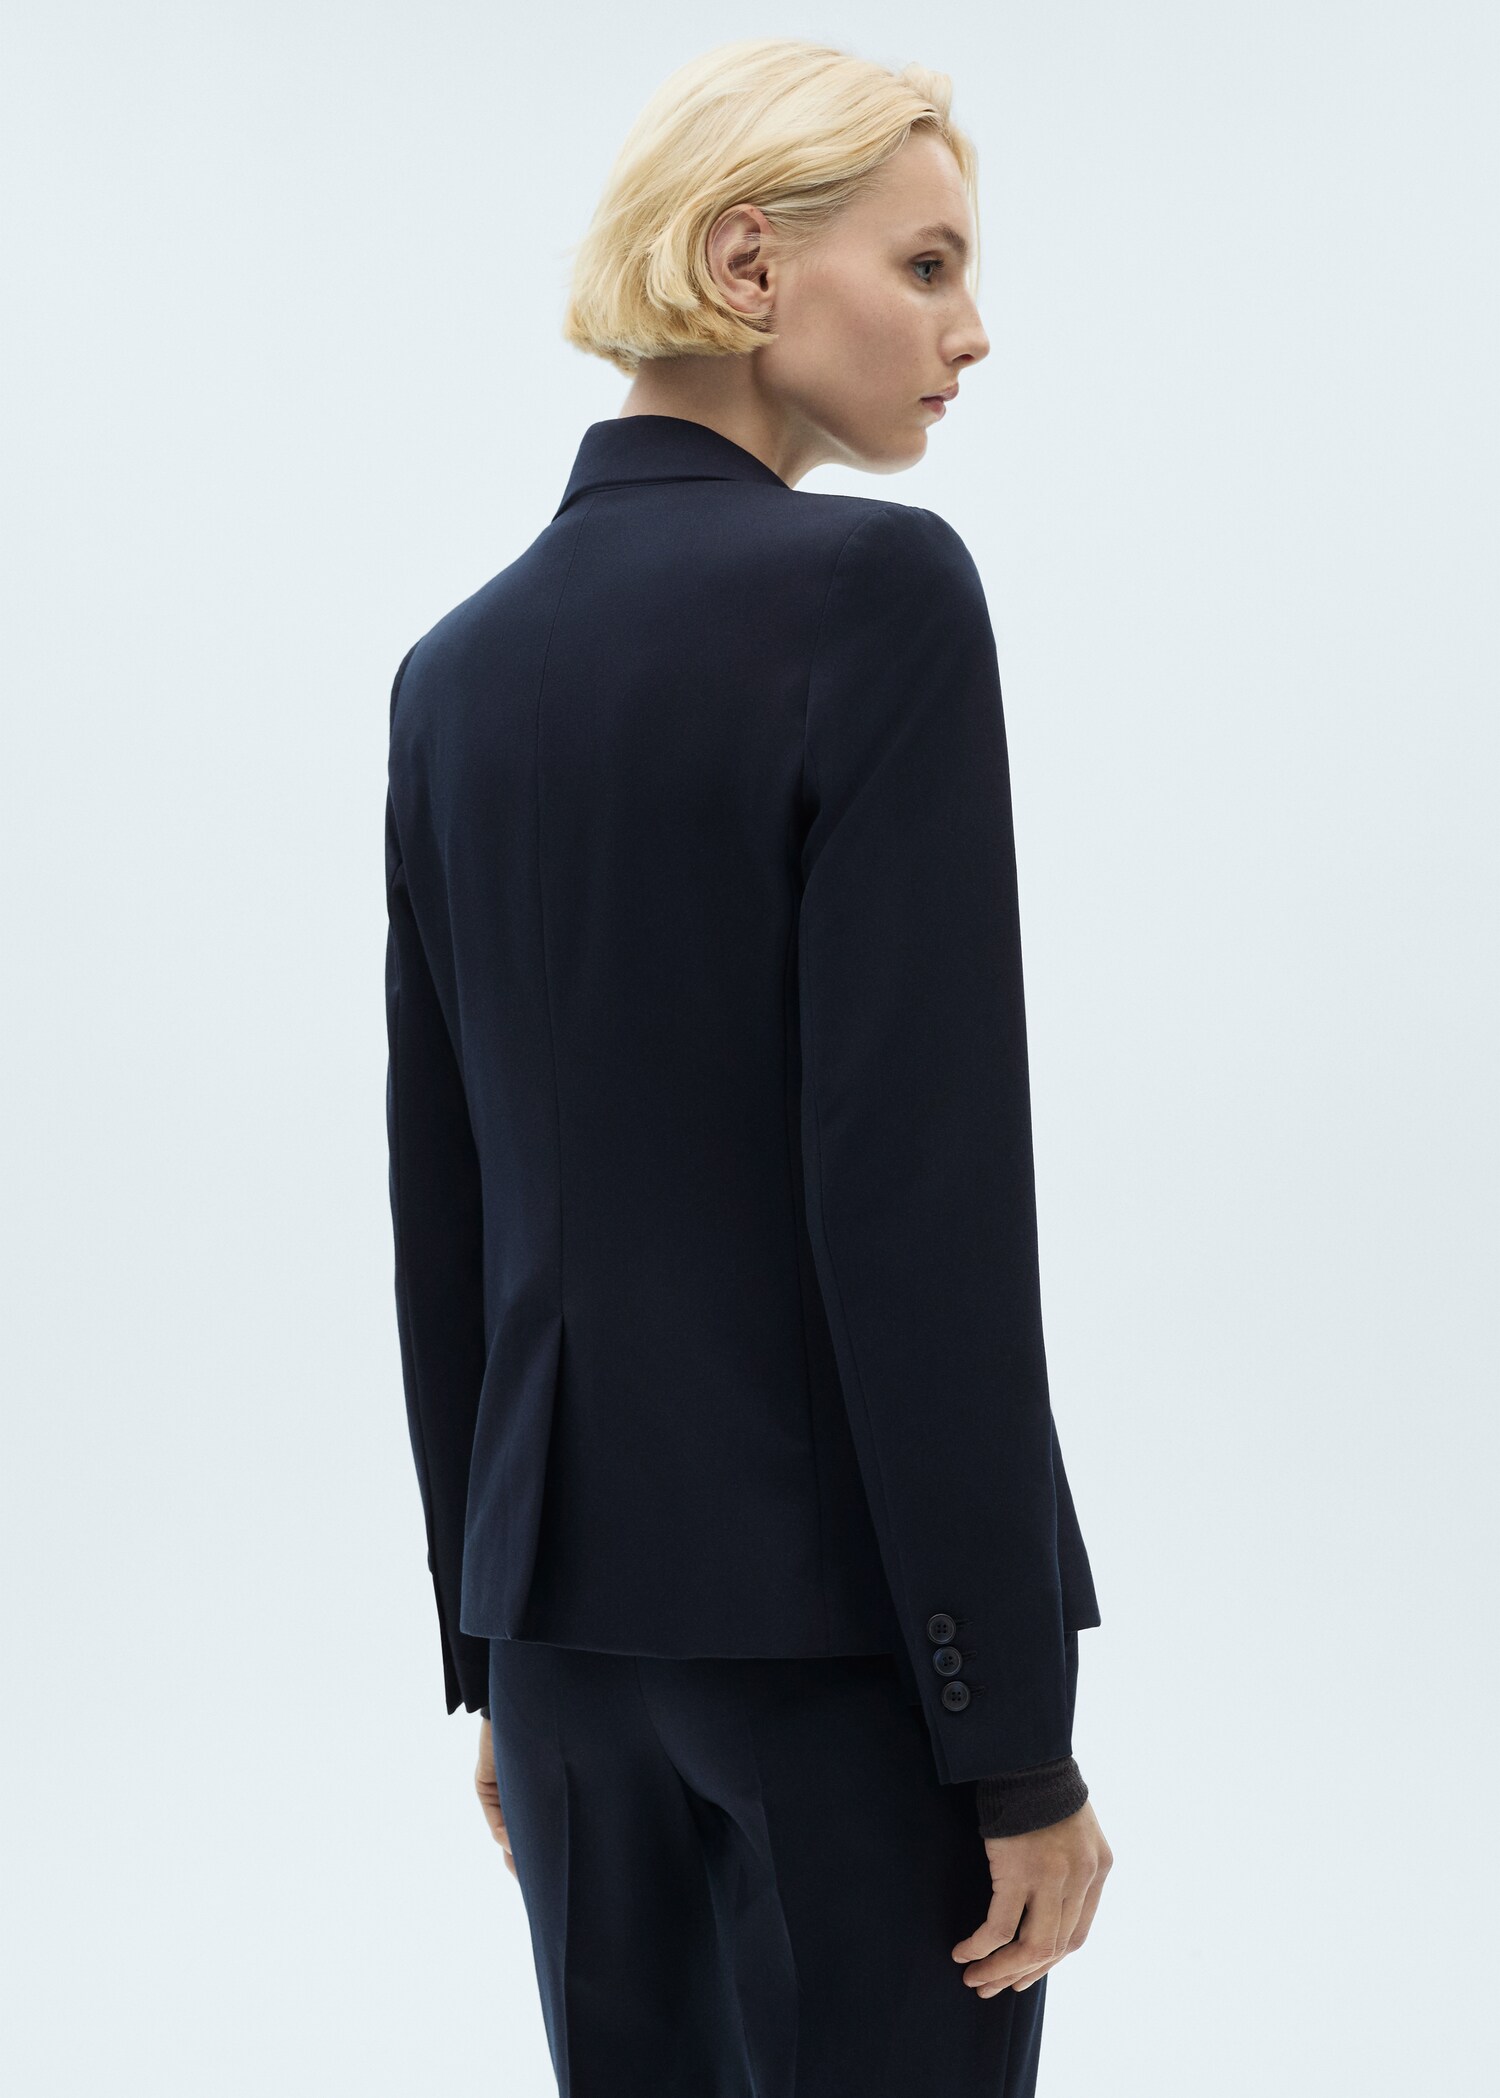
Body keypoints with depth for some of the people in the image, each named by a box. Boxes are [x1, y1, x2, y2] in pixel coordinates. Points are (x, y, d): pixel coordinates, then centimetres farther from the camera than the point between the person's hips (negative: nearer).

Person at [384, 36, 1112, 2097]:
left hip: (576, 1591, 7)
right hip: (845, 1600, -7)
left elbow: (442, 1203, 10)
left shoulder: (461, 664, 7)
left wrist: (493, 1644, 18)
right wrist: (1018, 1730, -14)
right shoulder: (877, 589, -14)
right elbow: (922, 1179, -19)